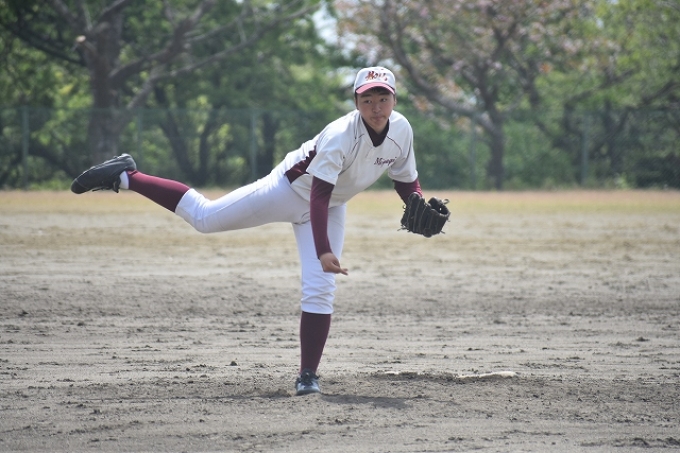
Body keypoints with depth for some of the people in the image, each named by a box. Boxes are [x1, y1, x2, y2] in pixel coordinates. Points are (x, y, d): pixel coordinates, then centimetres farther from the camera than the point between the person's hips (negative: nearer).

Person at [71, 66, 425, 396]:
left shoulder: (401, 130, -16)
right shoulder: (341, 136, -35)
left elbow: (406, 180, 1)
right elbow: (318, 195, -40)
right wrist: (323, 250, -49)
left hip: (331, 208, 5)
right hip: (292, 189, -5)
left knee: (320, 290, -7)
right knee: (204, 217, 0)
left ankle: (307, 375, -1)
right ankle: (125, 176, 12)